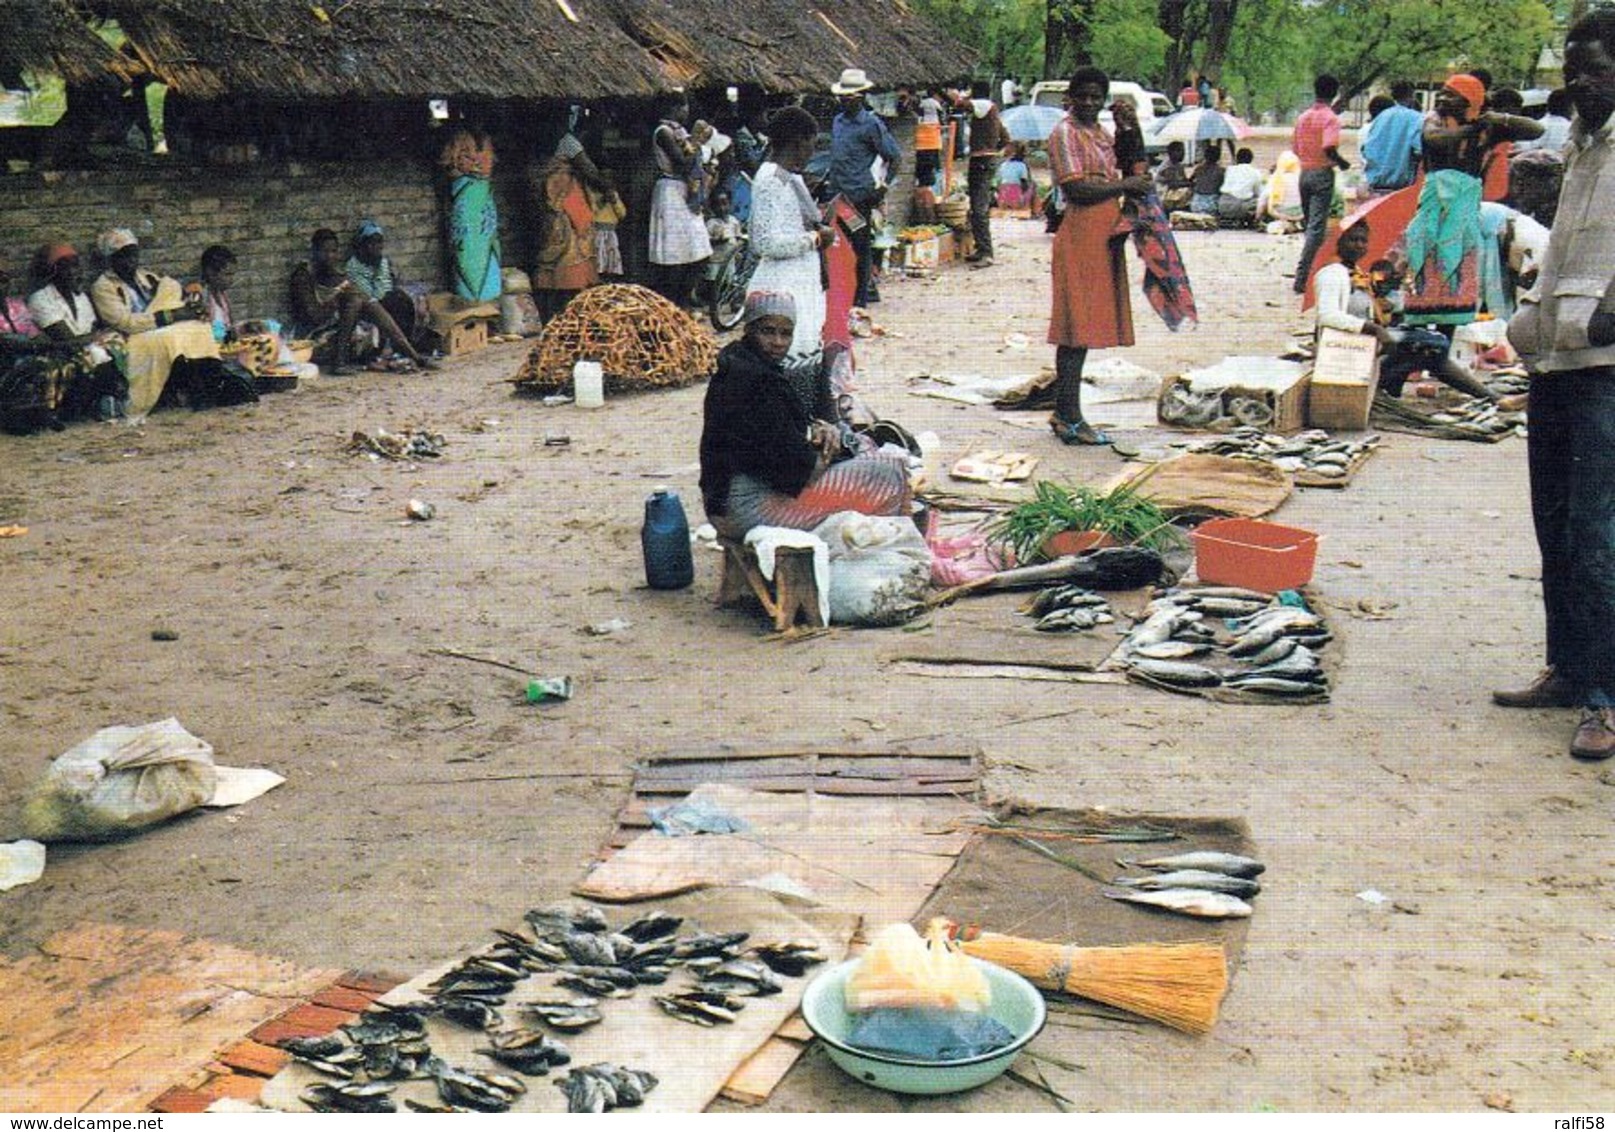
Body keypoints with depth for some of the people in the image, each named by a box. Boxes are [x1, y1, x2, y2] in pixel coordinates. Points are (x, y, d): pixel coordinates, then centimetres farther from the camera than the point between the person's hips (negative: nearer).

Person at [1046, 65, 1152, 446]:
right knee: (1077, 328, -10)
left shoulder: (1101, 133, 19)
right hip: (1080, 234, -9)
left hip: (1103, 236, 9)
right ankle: (1069, 417, -9)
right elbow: (1077, 190, -17)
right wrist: (1125, 186, -10)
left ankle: (1065, 413, 13)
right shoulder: (1065, 133, -8)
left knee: (1083, 329, 9)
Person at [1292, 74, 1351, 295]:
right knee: (1317, 227, -7)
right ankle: (1302, 278, -15)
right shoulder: (1331, 118, -11)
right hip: (1322, 174, -7)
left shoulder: (1303, 117, 9)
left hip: (1304, 172, 7)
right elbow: (1329, 148, -23)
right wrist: (1342, 163, -7)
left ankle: (1307, 272, 25)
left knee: (1310, 224, 18)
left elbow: (1294, 147, 13)